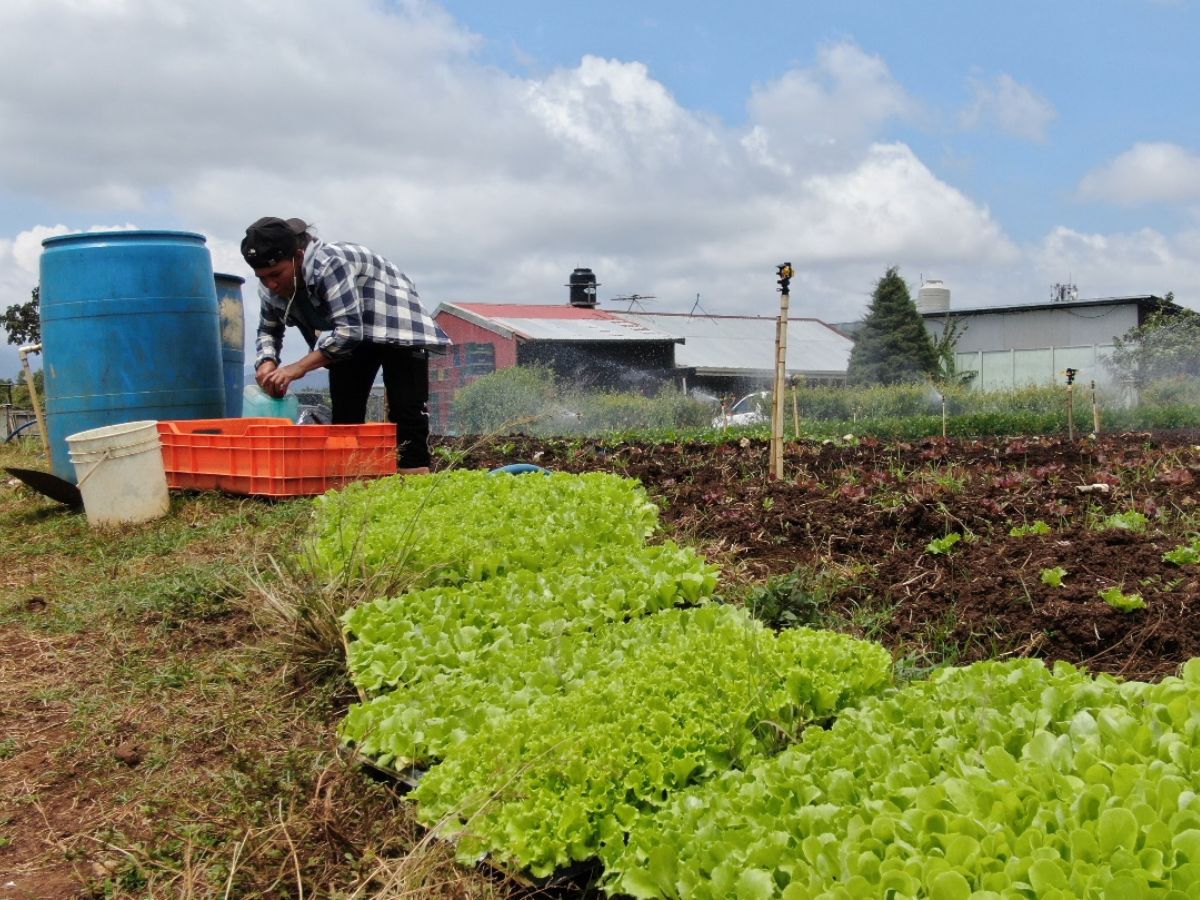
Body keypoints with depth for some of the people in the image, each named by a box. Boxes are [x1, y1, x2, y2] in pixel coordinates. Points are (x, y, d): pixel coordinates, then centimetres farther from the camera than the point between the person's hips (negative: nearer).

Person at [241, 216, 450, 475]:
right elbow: (268, 331, 5)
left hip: (395, 322, -7)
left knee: (405, 408, -12)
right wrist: (267, 362, -17)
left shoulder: (330, 264, -36)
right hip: (351, 337, 7)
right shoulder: (269, 290, -11)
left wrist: (299, 367, -40)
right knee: (344, 413, 2)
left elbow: (348, 329, -40)